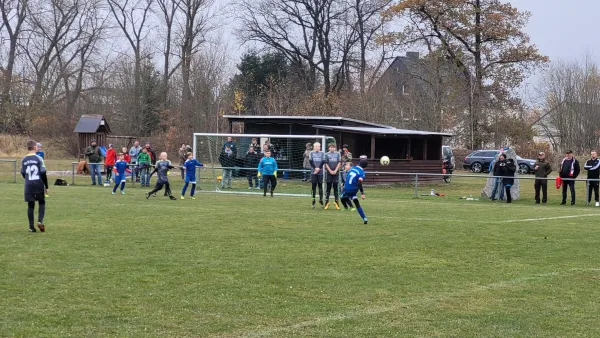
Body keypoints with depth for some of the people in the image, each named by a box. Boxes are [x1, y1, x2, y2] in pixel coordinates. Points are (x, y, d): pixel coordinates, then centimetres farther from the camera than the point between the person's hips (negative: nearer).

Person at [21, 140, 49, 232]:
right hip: (39, 185, -3)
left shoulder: (24, 160, 2)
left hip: (28, 186, 3)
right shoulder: (39, 159, -9)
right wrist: (46, 186, -1)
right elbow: (43, 174, -9)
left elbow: (23, 174, 11)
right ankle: (40, 221, -6)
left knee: (30, 206, 7)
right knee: (41, 203, 13)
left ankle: (31, 227, 5)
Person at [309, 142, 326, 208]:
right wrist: (315, 168, -12)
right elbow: (310, 161, -3)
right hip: (313, 172, 0)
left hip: (320, 172, 0)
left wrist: (319, 168, -13)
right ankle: (313, 201, 6)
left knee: (320, 186, 2)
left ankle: (321, 200, 7)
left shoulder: (322, 153, 6)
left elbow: (323, 161, -2)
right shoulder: (311, 153, 6)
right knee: (313, 186, 2)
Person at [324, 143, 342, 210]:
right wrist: (330, 171, -9)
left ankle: (336, 202, 6)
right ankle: (327, 202, 4)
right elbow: (326, 164, 1)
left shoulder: (338, 154, 6)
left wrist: (335, 171, -8)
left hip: (336, 173, 1)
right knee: (328, 187, 1)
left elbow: (339, 163, 2)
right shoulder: (327, 154, 4)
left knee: (335, 187, 3)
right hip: (329, 173, -1)